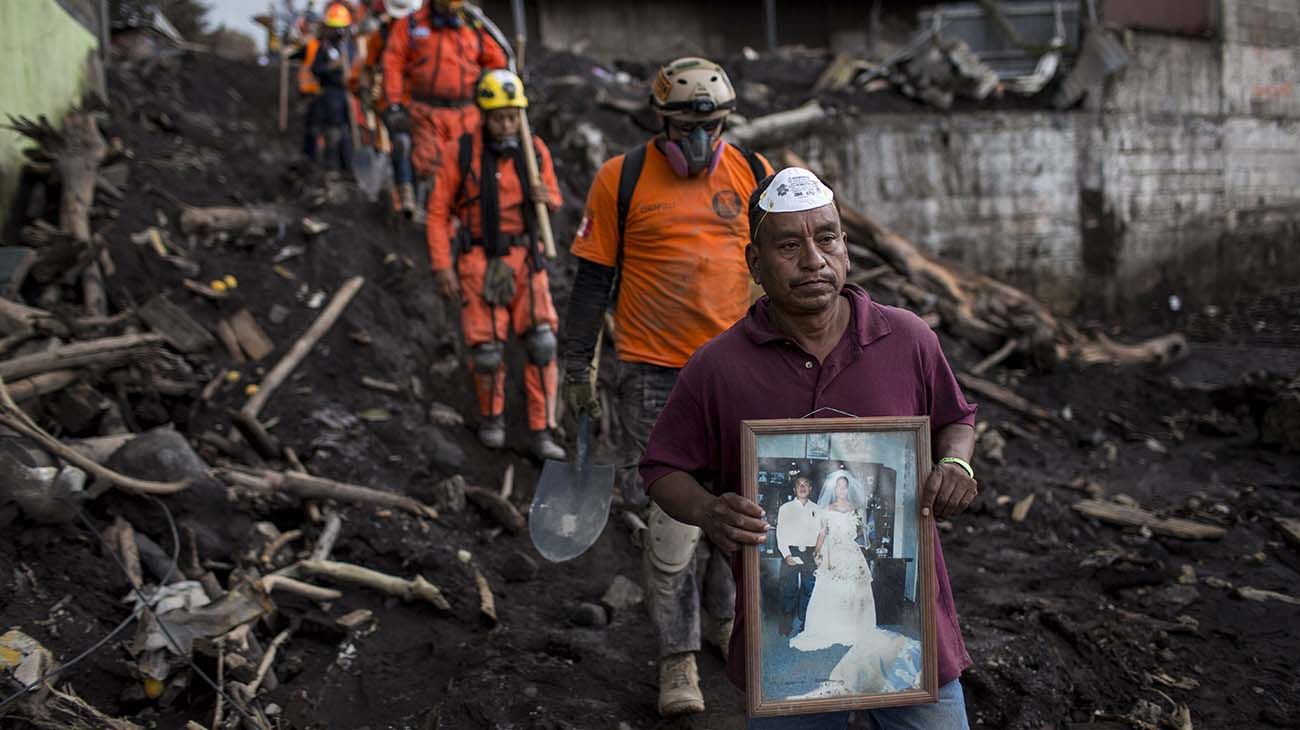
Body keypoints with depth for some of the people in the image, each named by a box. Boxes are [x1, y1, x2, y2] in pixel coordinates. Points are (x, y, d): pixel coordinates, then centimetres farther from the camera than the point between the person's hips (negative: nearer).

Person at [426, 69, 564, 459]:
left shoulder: (534, 150, -2)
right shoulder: (460, 152, -10)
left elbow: (554, 200, 11)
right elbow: (438, 212, -4)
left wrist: (546, 198, -14)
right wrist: (442, 267, -9)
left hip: (525, 258, 2)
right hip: (479, 260, -2)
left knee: (541, 341, -7)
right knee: (487, 346, -1)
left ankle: (541, 434, 1)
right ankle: (492, 416, 28)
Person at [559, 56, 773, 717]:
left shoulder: (752, 173, 5)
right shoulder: (621, 180, -4)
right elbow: (593, 278, 0)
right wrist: (576, 366, 0)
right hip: (656, 372, -3)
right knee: (674, 515, -6)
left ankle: (724, 620, 35)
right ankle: (678, 657, 7)